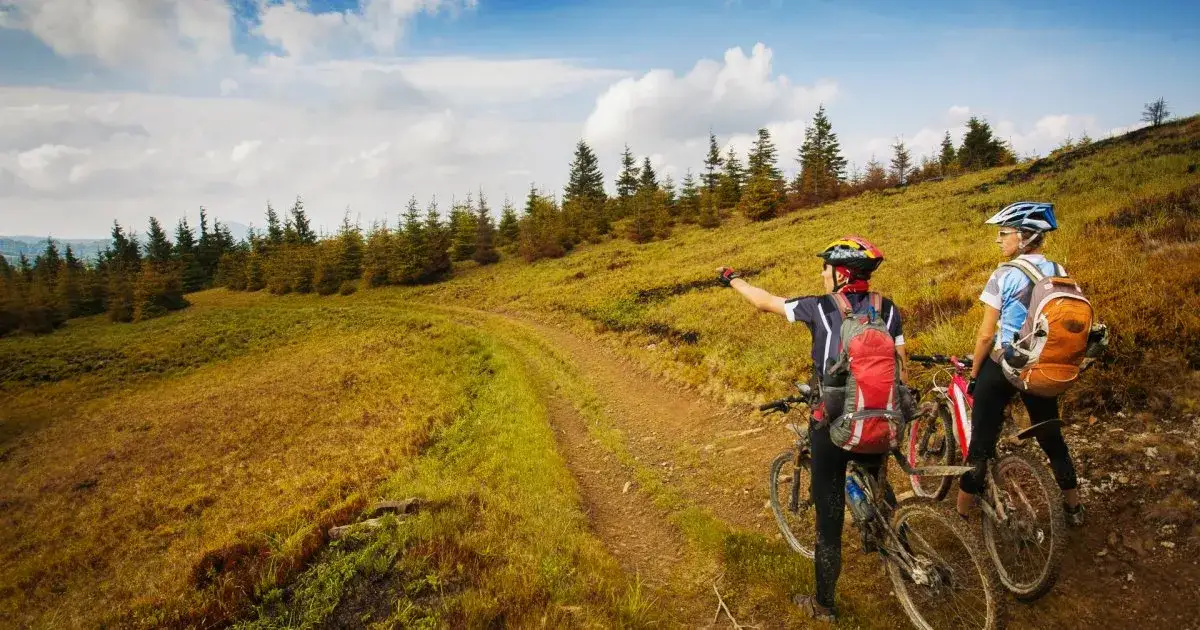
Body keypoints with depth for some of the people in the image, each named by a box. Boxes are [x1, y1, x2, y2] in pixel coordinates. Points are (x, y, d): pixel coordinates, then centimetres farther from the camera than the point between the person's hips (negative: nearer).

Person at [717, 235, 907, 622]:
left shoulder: (820, 308, -10)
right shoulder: (888, 309, -1)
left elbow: (764, 302, 1)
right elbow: (902, 367, 3)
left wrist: (731, 279, 17)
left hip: (831, 426, -4)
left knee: (829, 514, 6)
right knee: (875, 484, 34)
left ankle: (824, 604, 19)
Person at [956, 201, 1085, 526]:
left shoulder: (1004, 276, -15)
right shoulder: (1060, 273, 1)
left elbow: (986, 335, -14)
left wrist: (974, 375, -3)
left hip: (1003, 365, -5)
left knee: (981, 442, 4)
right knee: (1051, 437, 23)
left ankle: (961, 515, 14)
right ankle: (1074, 507, 40)